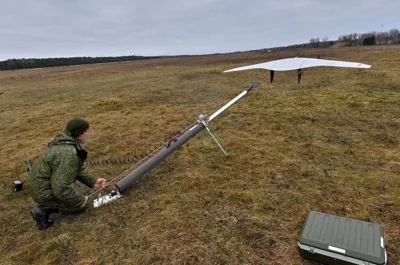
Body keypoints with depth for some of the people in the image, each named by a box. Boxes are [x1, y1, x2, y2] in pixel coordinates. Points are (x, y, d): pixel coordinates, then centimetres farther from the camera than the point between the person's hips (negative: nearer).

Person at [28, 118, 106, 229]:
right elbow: (61, 189, -32)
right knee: (83, 204, -1)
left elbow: (79, 169, 13)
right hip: (45, 192, -9)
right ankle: (45, 208, -6)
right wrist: (81, 200, -18)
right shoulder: (68, 154, -33)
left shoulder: (70, 142, -1)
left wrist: (93, 181, 6)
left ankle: (47, 204, 13)